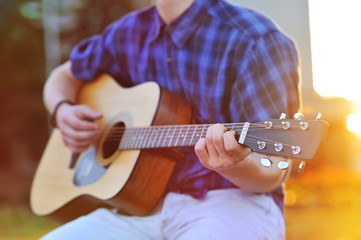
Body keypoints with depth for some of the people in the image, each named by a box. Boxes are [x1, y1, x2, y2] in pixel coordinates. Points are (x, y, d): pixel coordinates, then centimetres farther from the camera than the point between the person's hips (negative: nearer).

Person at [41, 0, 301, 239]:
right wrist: (63, 111, 4)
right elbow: (64, 77, 26)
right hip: (143, 206, 6)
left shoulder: (253, 41, -12)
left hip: (230, 204, -5)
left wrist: (234, 164, -36)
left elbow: (270, 176, -13)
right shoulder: (129, 33, 8)